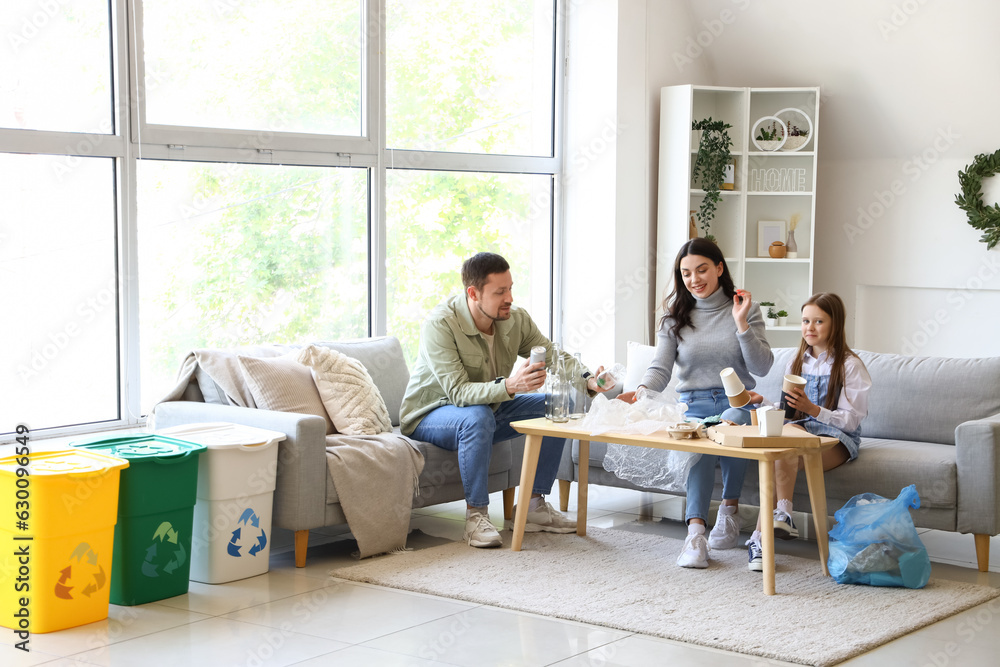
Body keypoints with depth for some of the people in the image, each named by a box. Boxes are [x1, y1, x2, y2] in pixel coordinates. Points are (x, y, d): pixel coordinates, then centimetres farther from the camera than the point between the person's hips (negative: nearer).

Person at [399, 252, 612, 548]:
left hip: (490, 406, 7)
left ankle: (534, 504, -3)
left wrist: (588, 380, -28)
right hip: (430, 415, -7)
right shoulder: (440, 324, -29)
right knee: (477, 417, -39)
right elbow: (459, 392, -36)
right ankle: (476, 515, -27)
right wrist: (509, 386, -51)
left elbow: (556, 357, -7)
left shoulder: (515, 319, -9)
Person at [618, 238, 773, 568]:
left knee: (731, 421, -38)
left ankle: (730, 508, -18)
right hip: (693, 404, 0)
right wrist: (642, 390, -22)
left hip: (738, 401, 0)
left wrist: (741, 324, -13)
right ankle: (695, 532, -41)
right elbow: (660, 367, -1)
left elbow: (762, 367, -2)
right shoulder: (675, 315, 10)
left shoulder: (744, 308, 7)